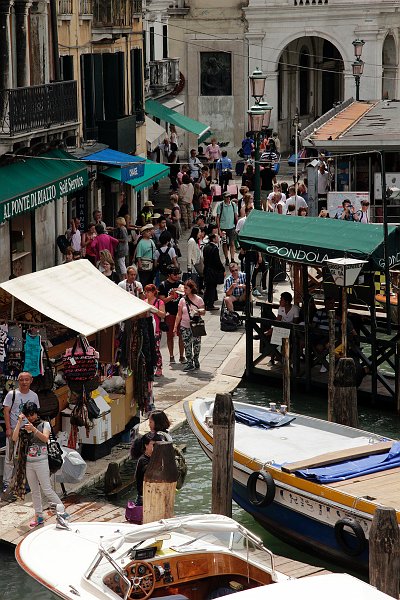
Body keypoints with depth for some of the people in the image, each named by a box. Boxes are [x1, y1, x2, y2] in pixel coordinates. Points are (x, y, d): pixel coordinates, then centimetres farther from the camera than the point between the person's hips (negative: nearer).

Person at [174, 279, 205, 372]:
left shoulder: (199, 300, -3)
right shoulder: (182, 300, 3)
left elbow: (203, 311, 2)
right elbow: (179, 315, 5)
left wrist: (199, 312, -22)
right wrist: (175, 326, 1)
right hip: (185, 326, 2)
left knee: (196, 344, 3)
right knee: (187, 345, 2)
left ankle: (196, 361, 23)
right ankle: (189, 363, 11)